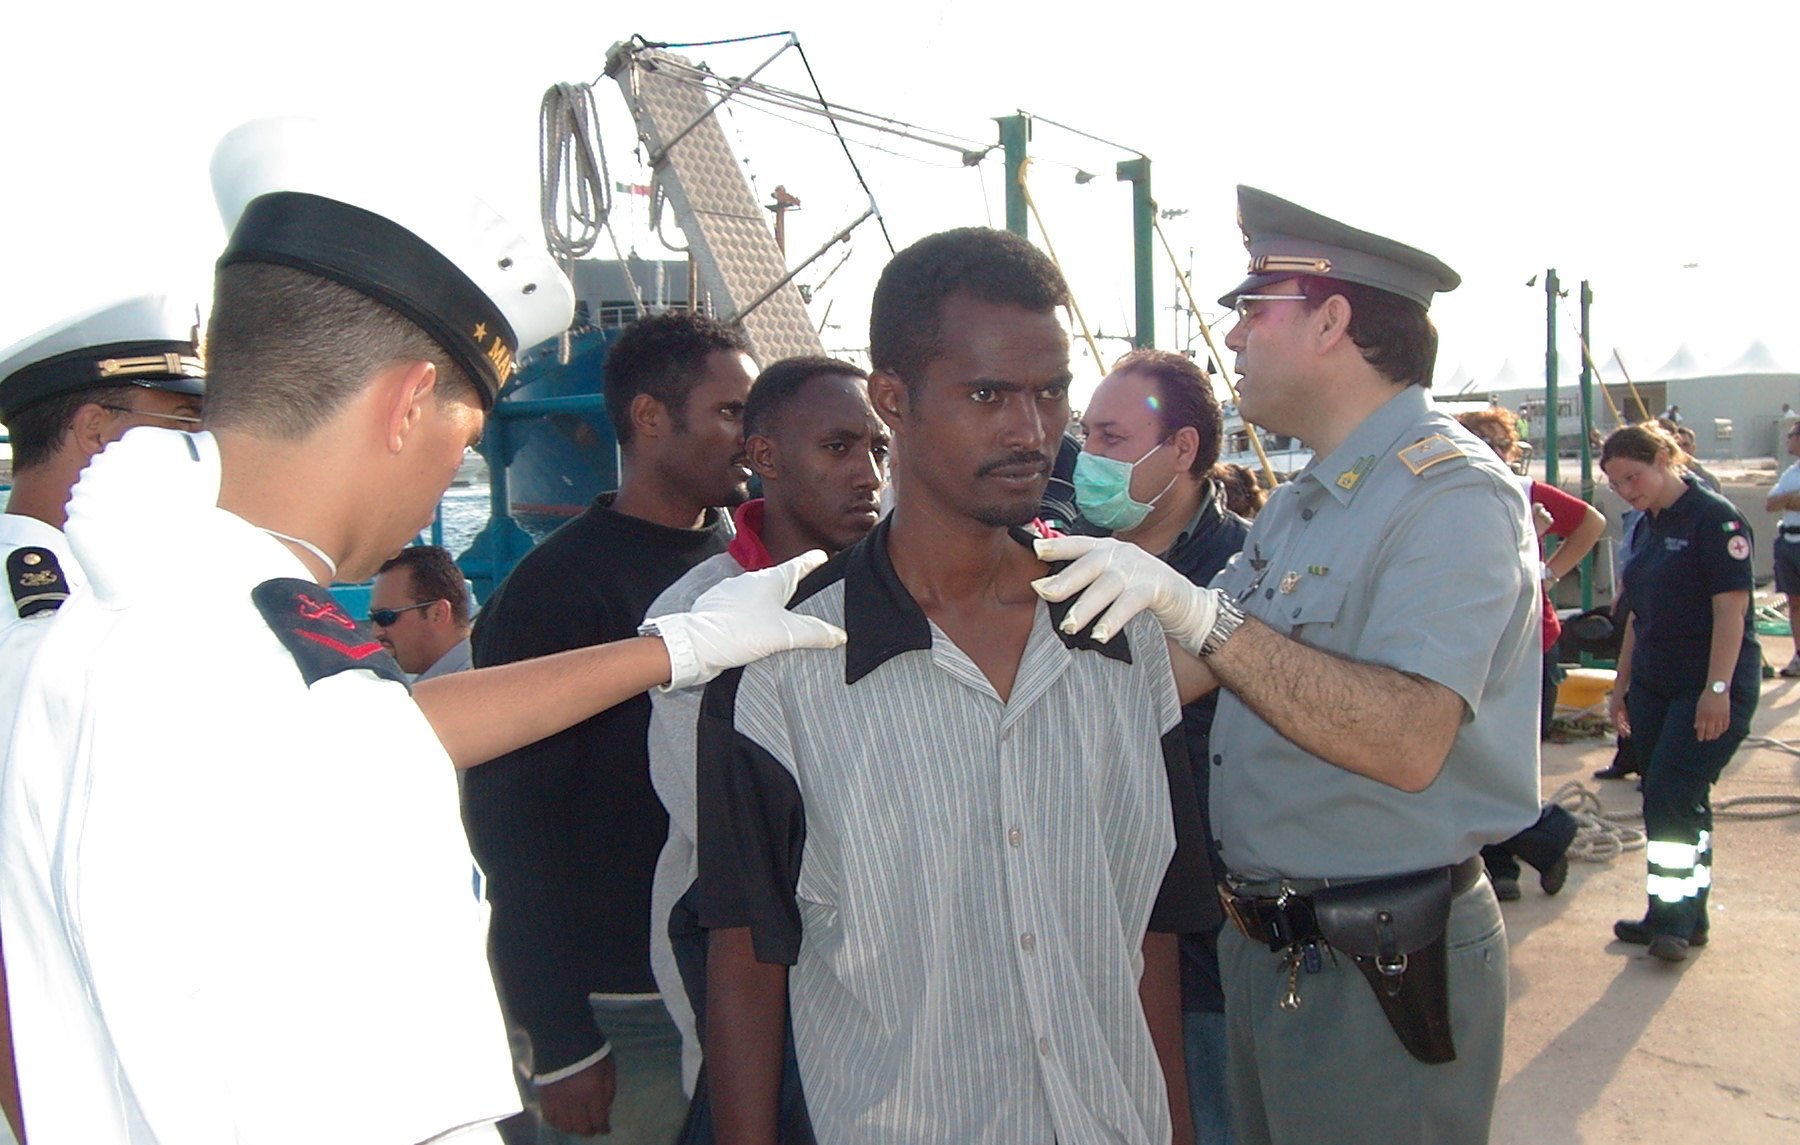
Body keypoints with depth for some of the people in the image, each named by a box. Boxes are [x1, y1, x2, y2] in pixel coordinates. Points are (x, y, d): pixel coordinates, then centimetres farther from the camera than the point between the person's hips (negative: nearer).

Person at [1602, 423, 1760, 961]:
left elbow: (1732, 608, -18)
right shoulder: (1647, 526, 12)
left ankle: (1675, 916, 0)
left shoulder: (1714, 518, -12)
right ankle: (1682, 916, 20)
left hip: (1711, 688, -8)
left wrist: (1718, 689, -22)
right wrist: (1622, 684, 18)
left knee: (1673, 795, -11)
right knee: (1673, 802, 11)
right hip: (1656, 685, 8)